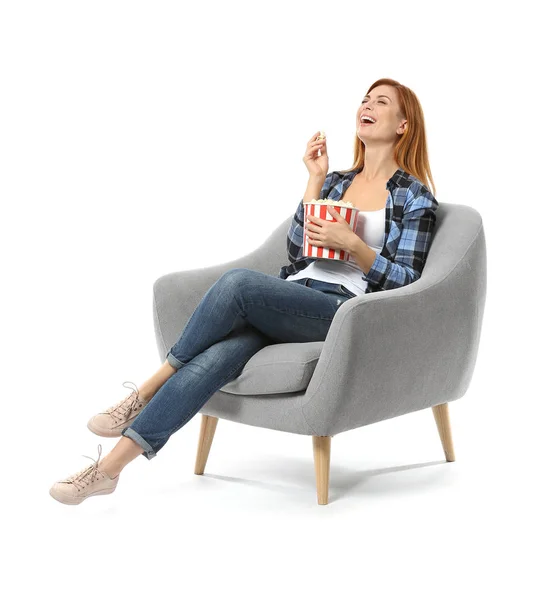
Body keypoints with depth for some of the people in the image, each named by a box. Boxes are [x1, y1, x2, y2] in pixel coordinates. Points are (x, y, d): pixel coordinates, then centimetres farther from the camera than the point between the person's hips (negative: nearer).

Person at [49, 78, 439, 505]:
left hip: (345, 311, -5)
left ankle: (146, 392, -16)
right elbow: (298, 254, 12)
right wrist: (315, 181, 7)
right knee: (218, 354, -28)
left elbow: (405, 281, 0)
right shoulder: (336, 182, 23)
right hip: (293, 300, 5)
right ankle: (110, 466, -31)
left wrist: (352, 243, -13)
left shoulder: (415, 197, 7)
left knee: (239, 282, -32)